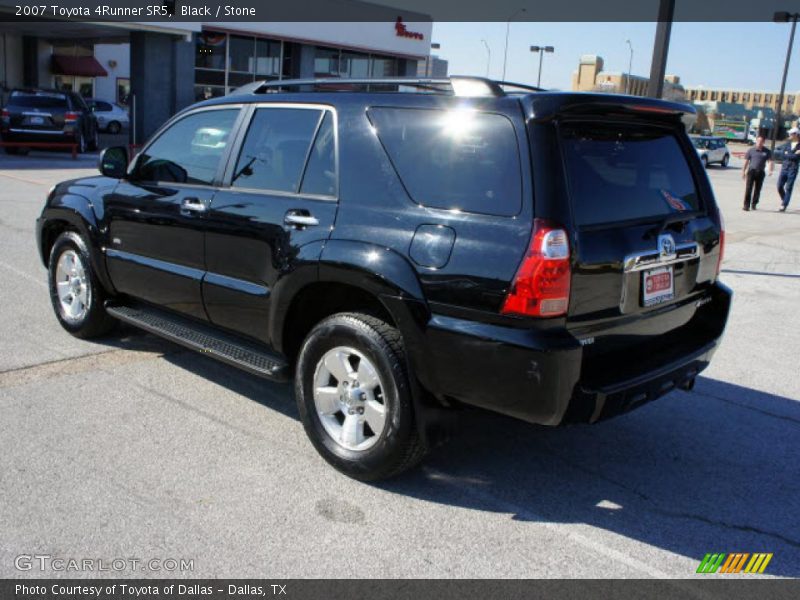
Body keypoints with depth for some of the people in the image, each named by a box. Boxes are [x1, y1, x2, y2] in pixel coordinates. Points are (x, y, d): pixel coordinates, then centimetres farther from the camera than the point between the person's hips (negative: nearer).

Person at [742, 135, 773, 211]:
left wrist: (770, 170, -16)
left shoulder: (767, 151, 6)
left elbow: (770, 161, 0)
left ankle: (754, 204, 21)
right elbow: (746, 161, 5)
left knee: (757, 189, 8)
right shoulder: (751, 150, 2)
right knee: (748, 188, -10)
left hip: (761, 172, 2)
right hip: (751, 171, -2)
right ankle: (746, 205, -10)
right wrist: (743, 171, 3)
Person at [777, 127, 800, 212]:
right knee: (779, 186, 3)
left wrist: (787, 154, -6)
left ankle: (784, 206, 0)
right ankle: (783, 199, 29)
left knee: (788, 188, -3)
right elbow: (782, 154, -4)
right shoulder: (787, 144, 10)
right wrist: (793, 155, -9)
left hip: (793, 169, -4)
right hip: (784, 167, 4)